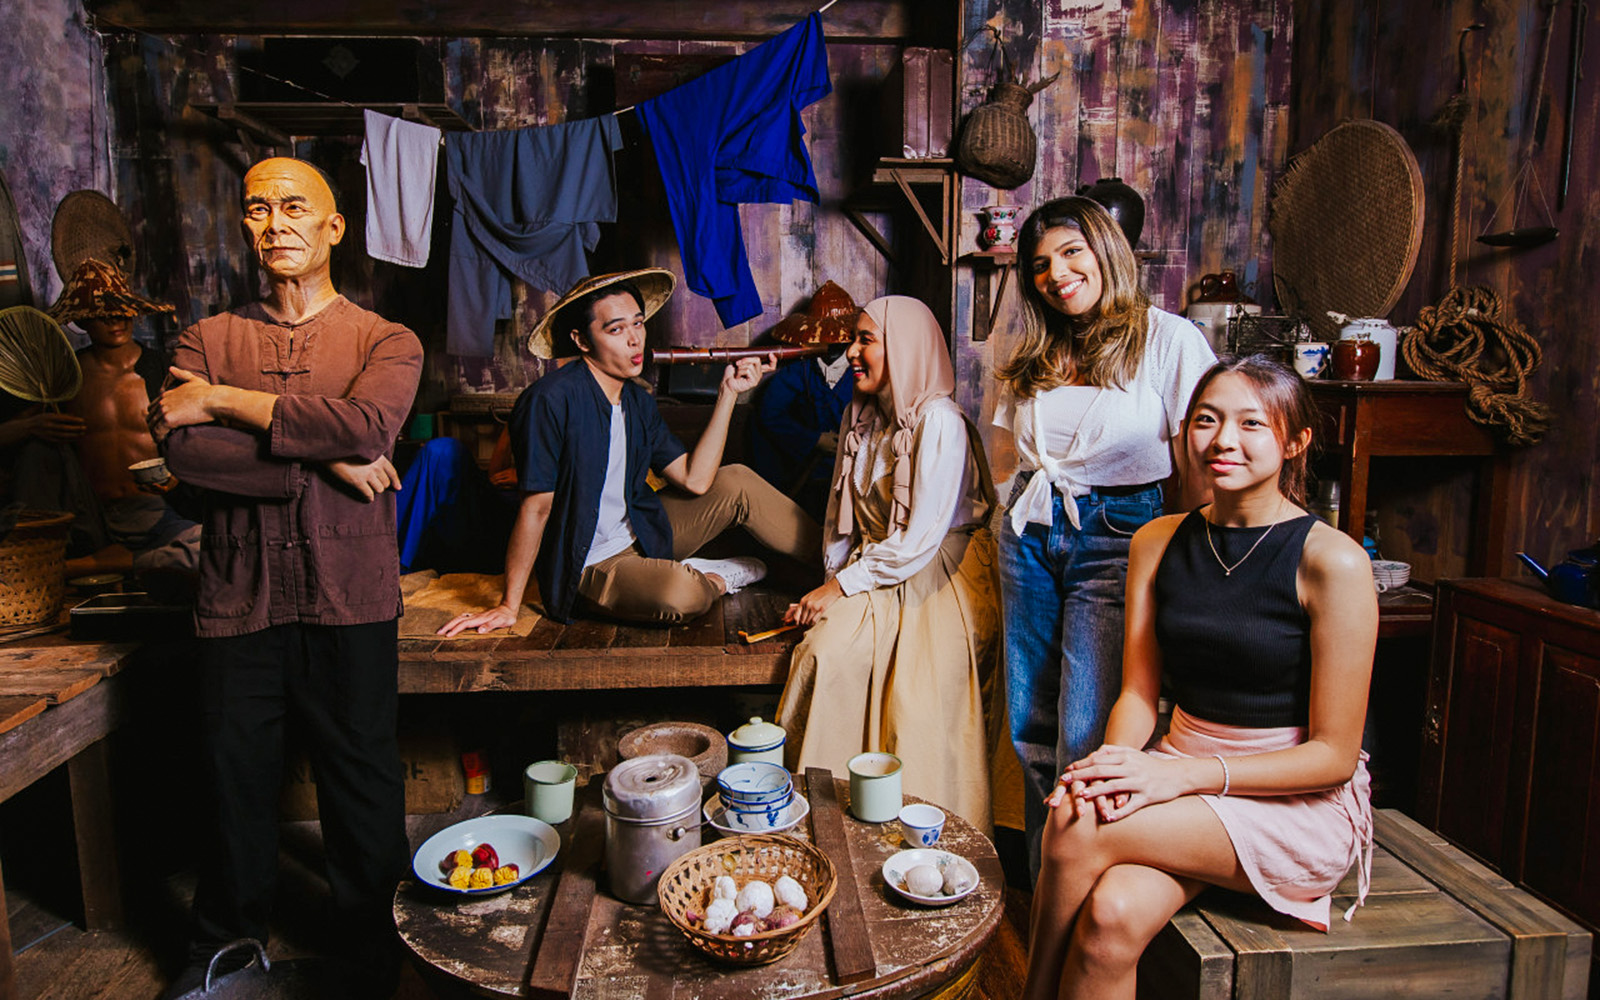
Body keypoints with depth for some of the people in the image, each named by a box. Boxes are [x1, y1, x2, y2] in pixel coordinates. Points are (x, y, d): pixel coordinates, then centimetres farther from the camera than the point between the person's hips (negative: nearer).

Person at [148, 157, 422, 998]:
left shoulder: (387, 341, 4)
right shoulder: (205, 342, 10)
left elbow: (368, 424, -17)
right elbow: (183, 453, -8)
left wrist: (226, 401, -9)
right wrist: (320, 460, -14)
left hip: (349, 600, -2)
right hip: (237, 599, 2)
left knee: (361, 787, 6)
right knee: (234, 781, 15)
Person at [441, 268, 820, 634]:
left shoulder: (639, 402, 3)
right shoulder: (551, 400, -22)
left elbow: (695, 479, -2)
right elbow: (537, 506, -20)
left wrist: (728, 393, -1)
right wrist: (508, 607, -15)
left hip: (642, 536, 8)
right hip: (586, 565, -8)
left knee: (736, 481, -1)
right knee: (680, 594, -34)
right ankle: (712, 580, 2)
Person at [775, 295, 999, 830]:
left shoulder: (939, 419, -14)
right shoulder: (859, 418, 11)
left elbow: (921, 537, -19)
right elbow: (843, 516, 18)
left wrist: (841, 585, -15)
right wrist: (834, 578, 3)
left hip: (941, 578, -6)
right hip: (875, 575, 6)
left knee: (919, 700, -25)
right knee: (826, 654, -22)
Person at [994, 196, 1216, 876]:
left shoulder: (1169, 340, -3)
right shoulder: (1034, 358, 14)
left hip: (1117, 538, -5)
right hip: (1029, 537, 5)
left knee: (1085, 740, -8)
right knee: (1030, 730, 9)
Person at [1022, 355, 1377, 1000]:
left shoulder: (1332, 562, -12)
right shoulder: (1159, 542, 4)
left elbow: (1334, 754, -11)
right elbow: (1138, 692, 5)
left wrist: (1184, 775, -21)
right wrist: (1114, 766, -18)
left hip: (1301, 803, -3)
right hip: (1180, 774, 4)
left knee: (1076, 831, -26)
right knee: (1112, 915, -29)